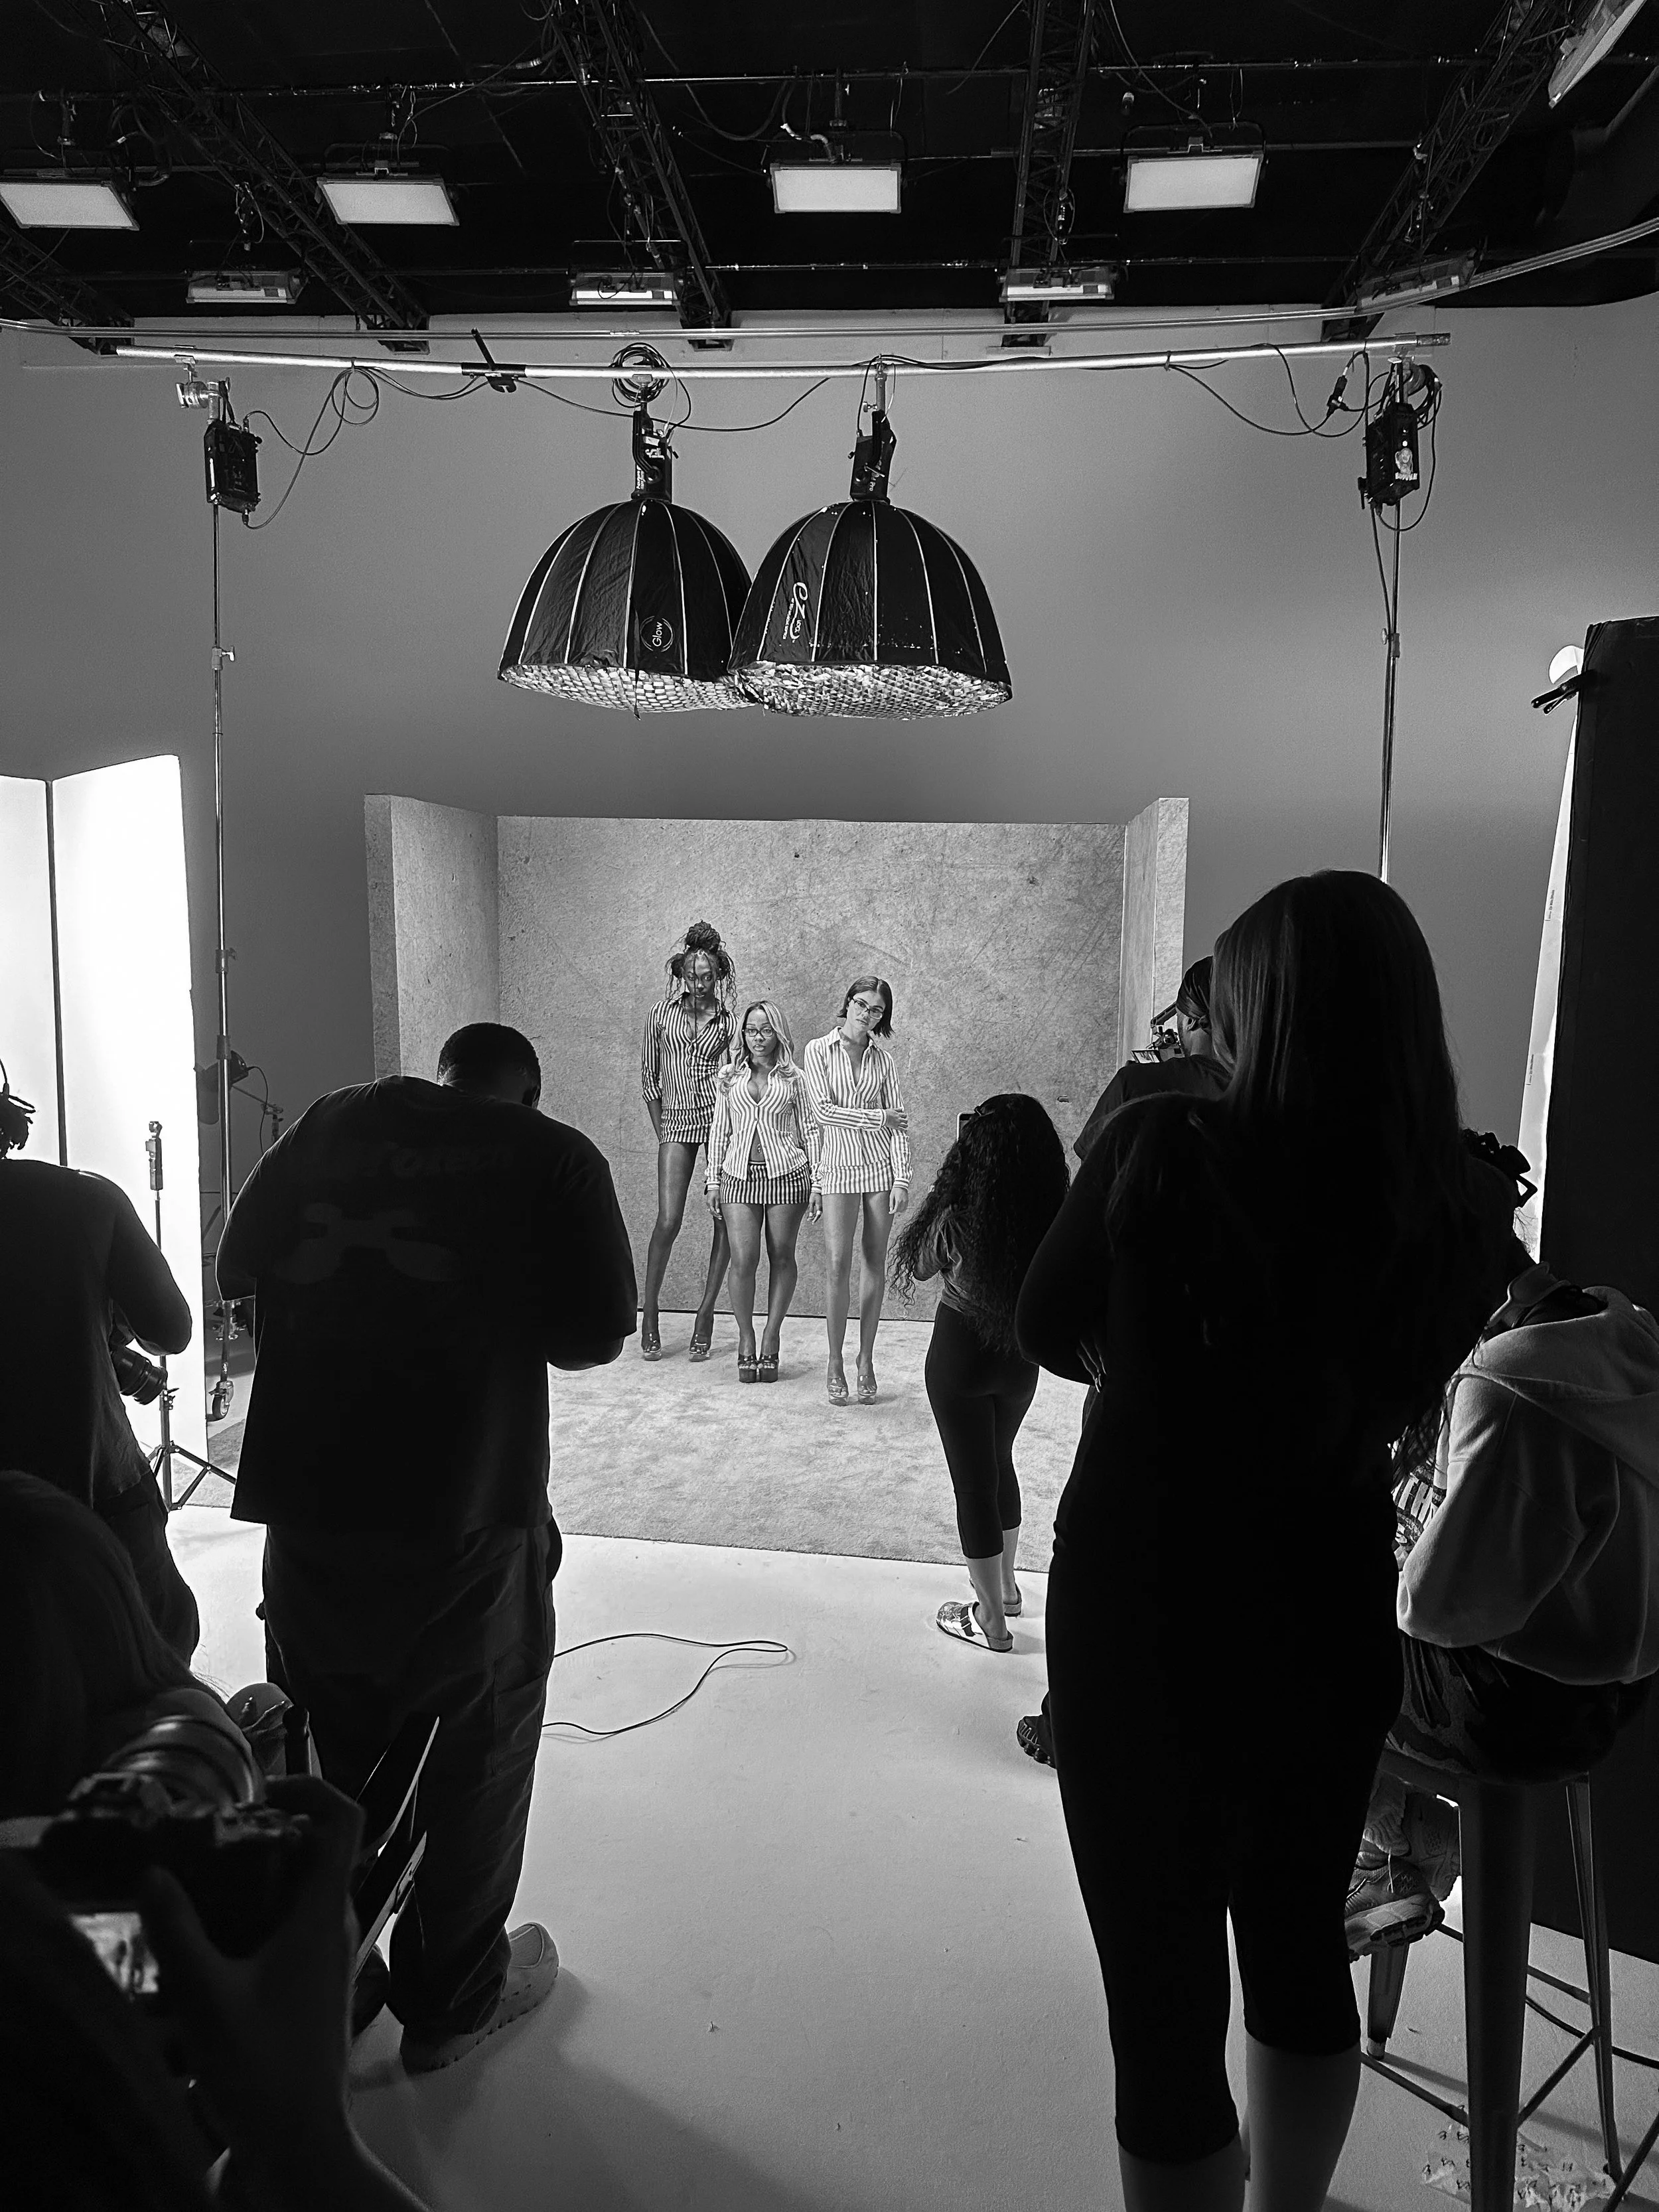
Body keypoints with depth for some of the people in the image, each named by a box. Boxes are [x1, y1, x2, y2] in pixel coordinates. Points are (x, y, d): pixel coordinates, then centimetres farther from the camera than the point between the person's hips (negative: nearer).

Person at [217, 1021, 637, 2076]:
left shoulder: (326, 1125, 6)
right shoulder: (552, 1155, -5)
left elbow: (237, 1268, 11)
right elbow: (596, 1338, -6)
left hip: (305, 1503, 4)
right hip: (465, 1515, -4)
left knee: (323, 1753, 22)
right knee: (470, 1759, 17)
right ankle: (453, 1999, 34)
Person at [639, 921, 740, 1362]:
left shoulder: (728, 1018, 5)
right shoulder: (662, 1012, 7)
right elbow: (648, 1074, 11)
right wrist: (660, 1130, 7)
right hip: (677, 1122, 0)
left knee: (725, 1219, -1)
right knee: (668, 1221, -9)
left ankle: (706, 1312, 12)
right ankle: (649, 1315, 7)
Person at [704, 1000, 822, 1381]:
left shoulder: (793, 1078, 7)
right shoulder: (729, 1077, 12)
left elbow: (810, 1131, 8)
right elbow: (719, 1131, 14)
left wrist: (817, 1183, 3)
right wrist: (712, 1180, 9)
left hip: (786, 1174, -1)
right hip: (739, 1177, 1)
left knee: (781, 1257, 4)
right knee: (743, 1260, -7)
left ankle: (771, 1338, 18)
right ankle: (746, 1343, 8)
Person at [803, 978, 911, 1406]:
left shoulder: (883, 1060, 8)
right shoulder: (819, 1050, 2)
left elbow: (898, 1123, 4)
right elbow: (822, 1112, -8)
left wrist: (902, 1178, -4)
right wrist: (876, 1119, -8)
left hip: (880, 1166, 2)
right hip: (839, 1167, -2)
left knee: (875, 1265, 4)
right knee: (838, 1265, -8)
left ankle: (866, 1362, 13)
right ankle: (835, 1365, 3)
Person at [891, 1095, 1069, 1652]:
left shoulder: (957, 1220, -25)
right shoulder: (1053, 1220, -16)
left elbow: (918, 1267, -5)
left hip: (961, 1356, -4)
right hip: (1021, 1356, 4)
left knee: (974, 1483, 10)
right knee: (999, 1464, 27)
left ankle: (990, 1619, 21)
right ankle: (1006, 1586, 42)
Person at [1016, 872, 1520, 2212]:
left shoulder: (1164, 1151, -19)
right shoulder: (1469, 1208, -9)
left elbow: (1047, 1334, -3)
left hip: (1143, 1631, -4)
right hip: (1333, 1624, 5)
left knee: (1165, 1990, 12)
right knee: (1303, 1949, 26)